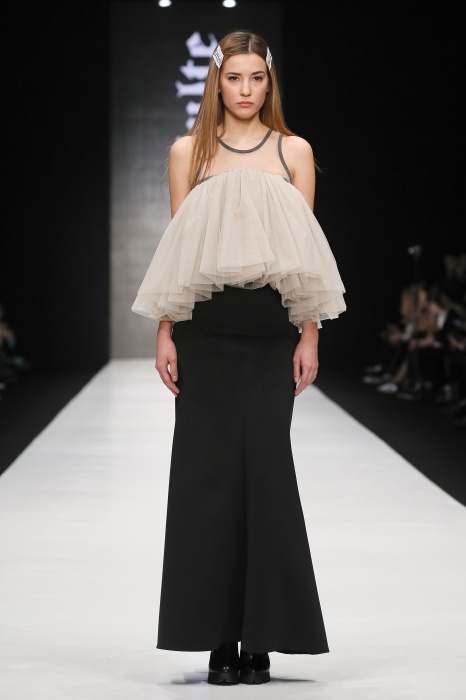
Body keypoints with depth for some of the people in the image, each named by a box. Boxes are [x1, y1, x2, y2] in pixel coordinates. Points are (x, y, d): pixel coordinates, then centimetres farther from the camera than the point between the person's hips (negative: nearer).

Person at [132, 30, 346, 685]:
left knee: (267, 467, -3)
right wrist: (165, 333, 1)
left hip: (271, 329, 0)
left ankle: (262, 637, 4)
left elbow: (308, 254, 6)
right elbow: (175, 250, 7)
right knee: (207, 469, -1)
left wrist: (310, 336, -1)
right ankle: (220, 638, 6)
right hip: (206, 329, 0)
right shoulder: (187, 151, 8)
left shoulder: (293, 152, 8)